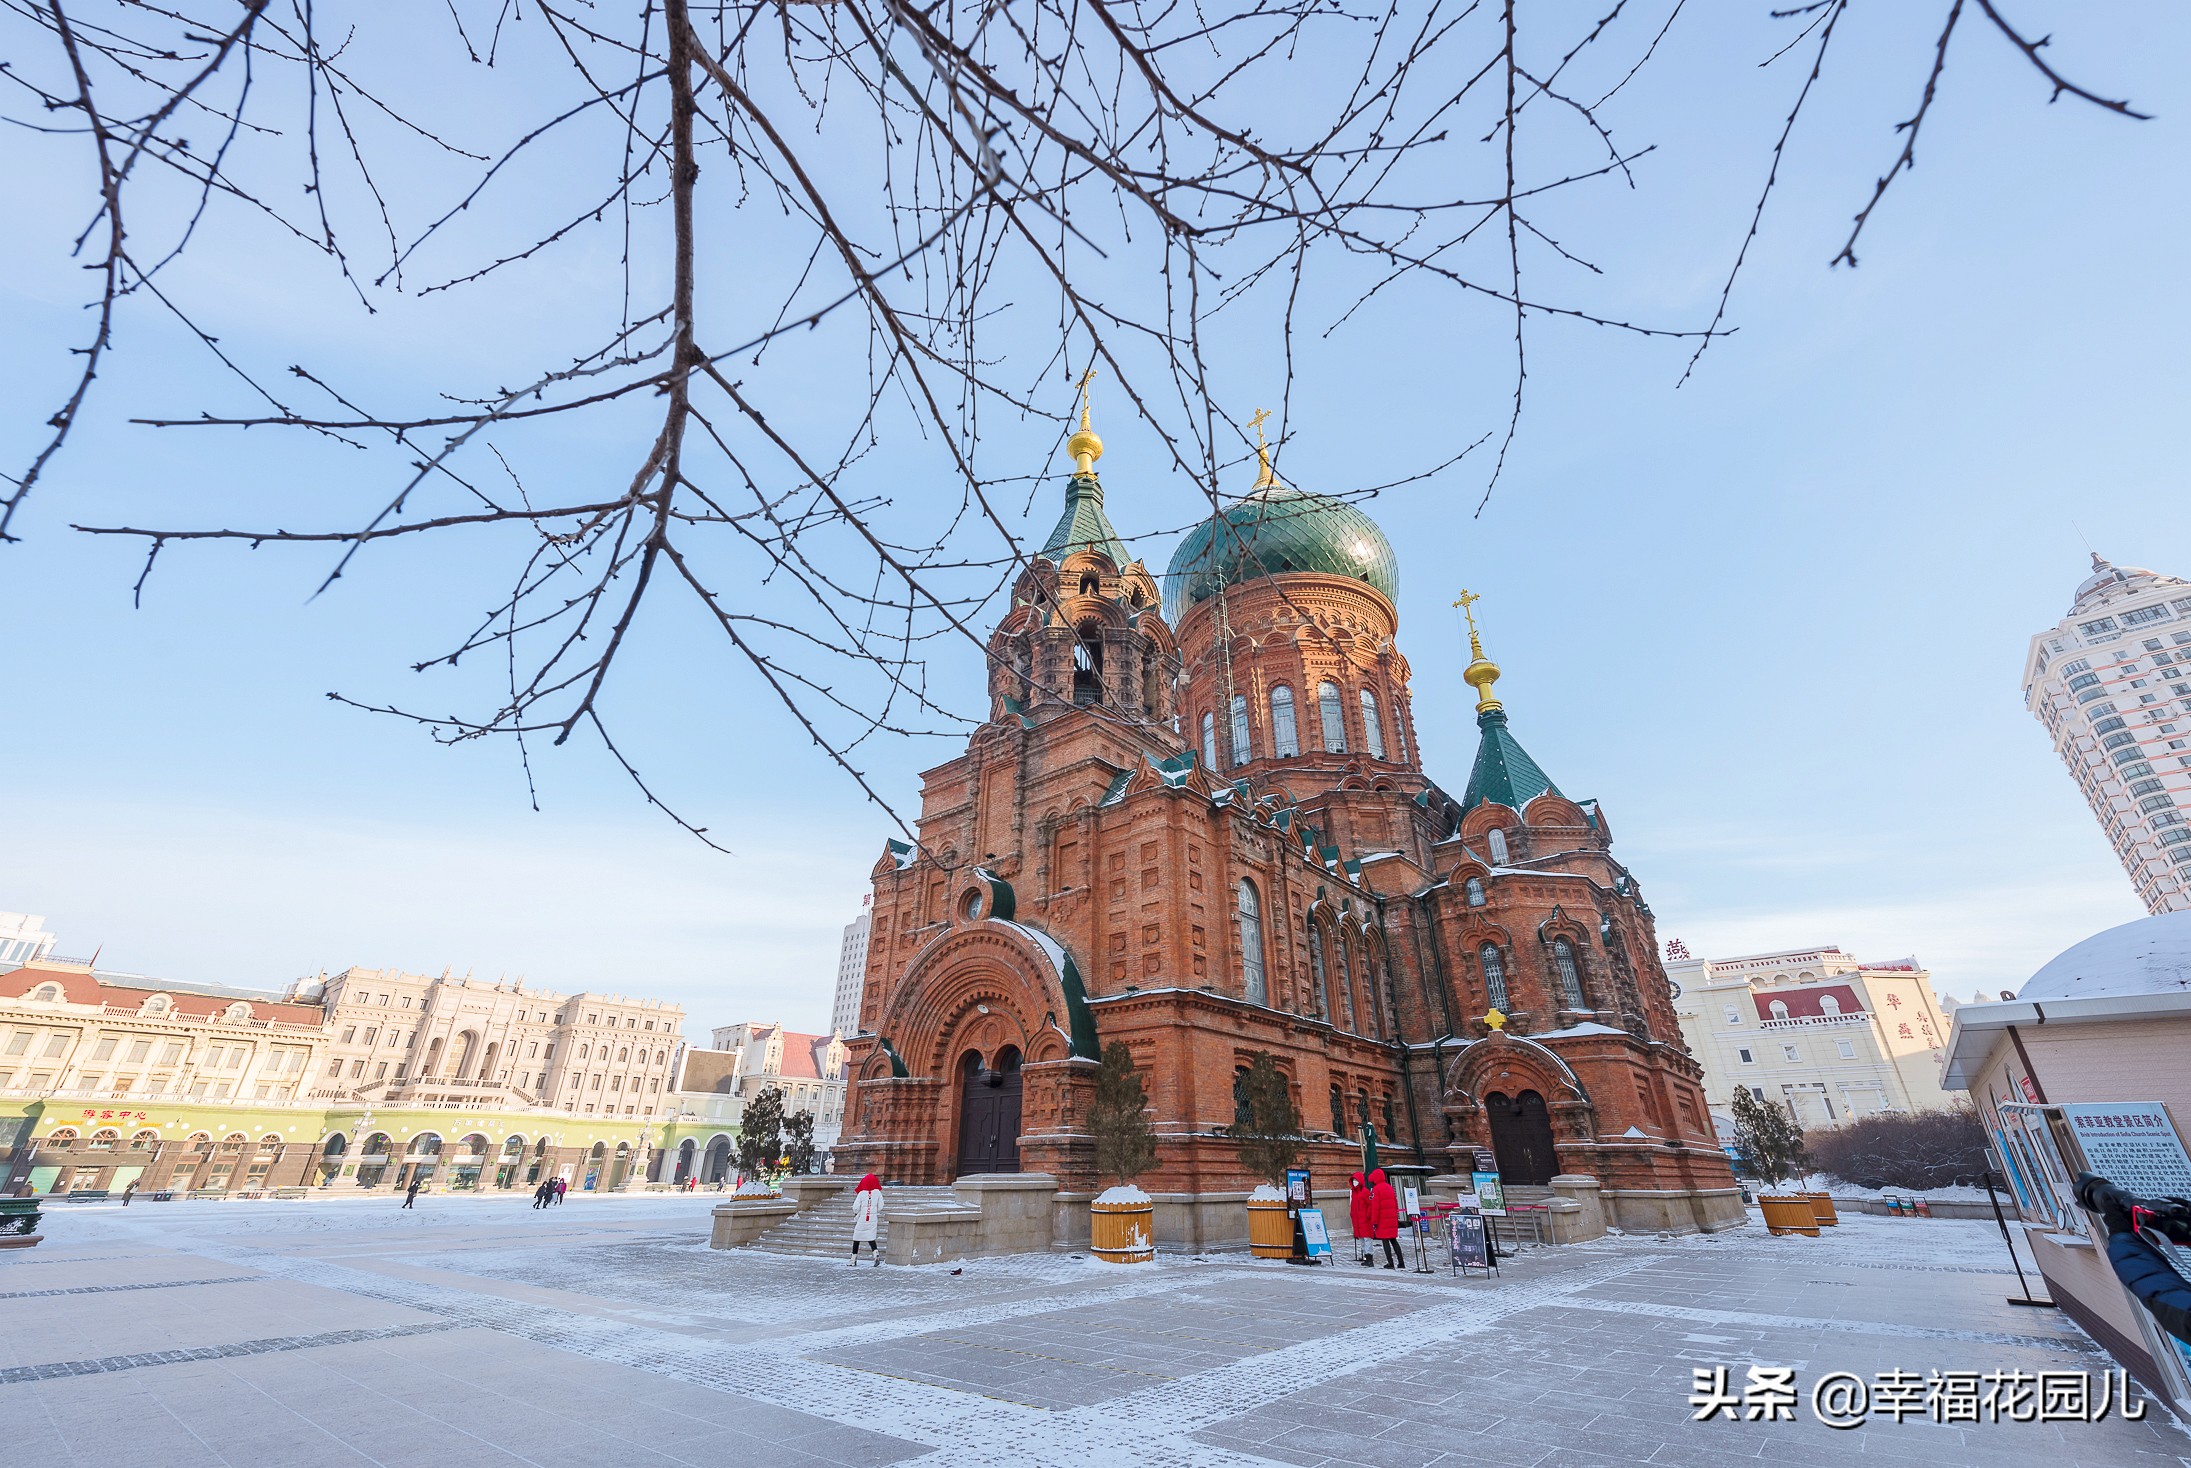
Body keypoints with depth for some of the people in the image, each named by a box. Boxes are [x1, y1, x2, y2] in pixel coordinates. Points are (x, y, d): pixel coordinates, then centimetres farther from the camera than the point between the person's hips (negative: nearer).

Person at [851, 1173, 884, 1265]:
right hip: (873, 1219, 2)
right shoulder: (877, 1192, -1)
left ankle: (853, 1260, 19)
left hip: (862, 1219, -2)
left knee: (857, 1238, 12)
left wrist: (856, 1213, 14)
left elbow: (855, 1207, -8)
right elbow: (880, 1207, 2)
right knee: (870, 1238, 4)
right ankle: (876, 1253, -22)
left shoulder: (861, 1193, -8)